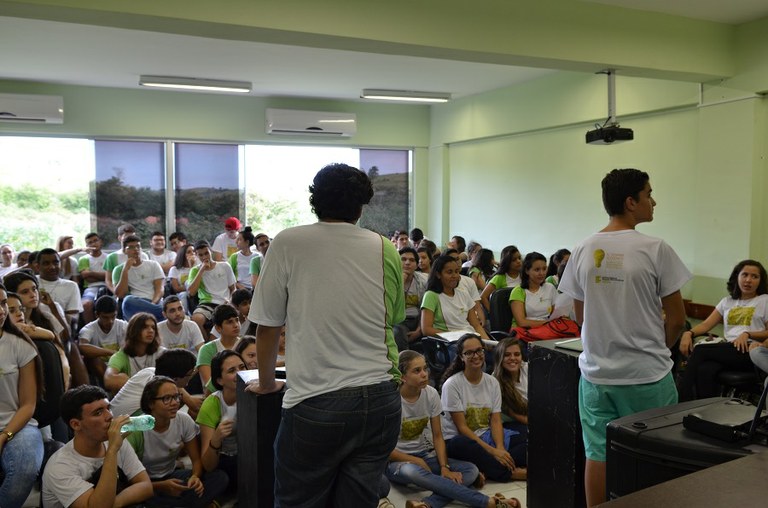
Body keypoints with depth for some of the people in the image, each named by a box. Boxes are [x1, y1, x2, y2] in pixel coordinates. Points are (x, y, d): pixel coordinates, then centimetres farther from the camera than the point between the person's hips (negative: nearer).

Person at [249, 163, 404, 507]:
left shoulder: (287, 244, -3)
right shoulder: (385, 250, 6)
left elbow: (268, 327, 1)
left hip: (315, 404, -3)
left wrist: (266, 383, 18)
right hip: (381, 399, 4)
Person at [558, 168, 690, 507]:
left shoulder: (584, 250, 0)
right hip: (646, 376, -4)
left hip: (596, 372, 4)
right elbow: (676, 319, -7)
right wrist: (657, 349, 11)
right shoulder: (655, 250, -12)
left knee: (597, 454, 11)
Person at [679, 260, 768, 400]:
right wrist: (688, 333, -8)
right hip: (729, 350, 4)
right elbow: (706, 324, 12)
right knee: (704, 370, -34)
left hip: (749, 352, -3)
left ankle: (684, 403, -25)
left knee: (700, 351, -27)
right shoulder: (727, 301, 22)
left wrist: (747, 334, -14)